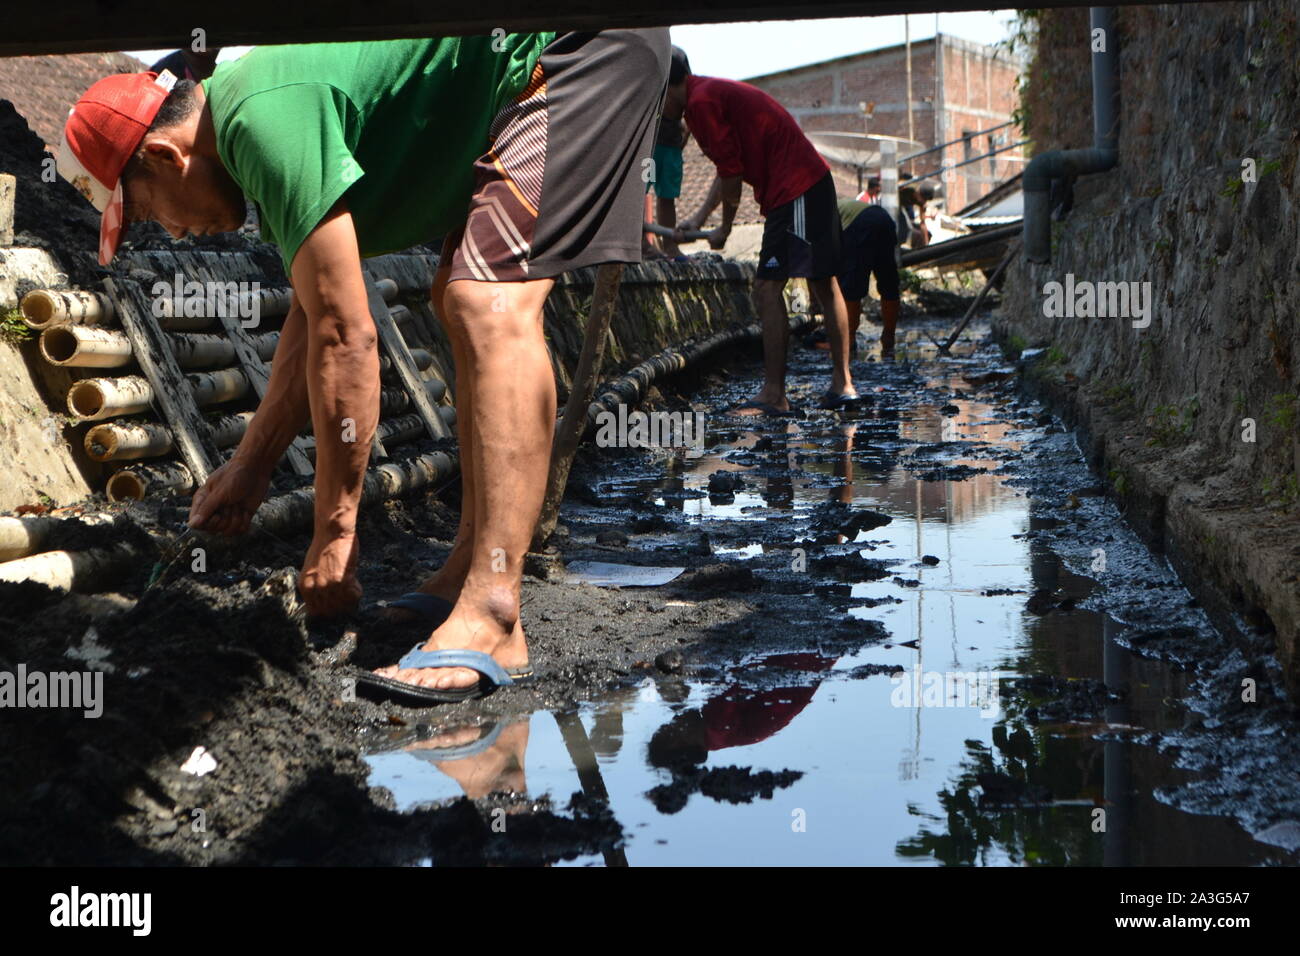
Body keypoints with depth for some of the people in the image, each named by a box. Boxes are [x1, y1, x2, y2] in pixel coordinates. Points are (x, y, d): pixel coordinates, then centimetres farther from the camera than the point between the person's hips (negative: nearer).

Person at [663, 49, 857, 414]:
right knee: (824, 285, 14)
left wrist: (724, 229, 1)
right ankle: (842, 383, 22)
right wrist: (698, 218, 20)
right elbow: (731, 169, 24)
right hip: (815, 182, 11)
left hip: (793, 190, -11)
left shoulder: (701, 102, -12)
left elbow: (731, 172, -12)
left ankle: (774, 394, -12)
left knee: (767, 288, -11)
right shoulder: (715, 92, 20)